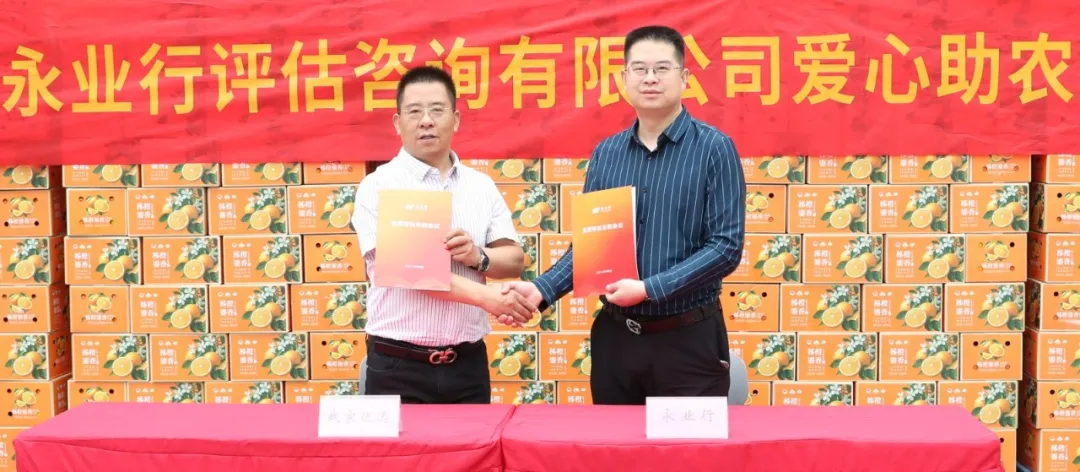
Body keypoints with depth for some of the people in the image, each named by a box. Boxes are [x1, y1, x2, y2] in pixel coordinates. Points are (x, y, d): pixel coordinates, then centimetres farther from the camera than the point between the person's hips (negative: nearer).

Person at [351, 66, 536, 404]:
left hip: (468, 364, 4)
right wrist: (485, 296, -24)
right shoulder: (378, 186, -4)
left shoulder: (481, 186, 9)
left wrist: (479, 257, -15)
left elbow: (515, 259, 8)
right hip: (398, 367, -3)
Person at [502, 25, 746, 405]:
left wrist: (648, 289, -20)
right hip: (615, 336, 4)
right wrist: (542, 289, -7)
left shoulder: (714, 149, -6)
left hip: (688, 338, -4)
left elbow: (726, 246, -13)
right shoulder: (605, 154, 7)